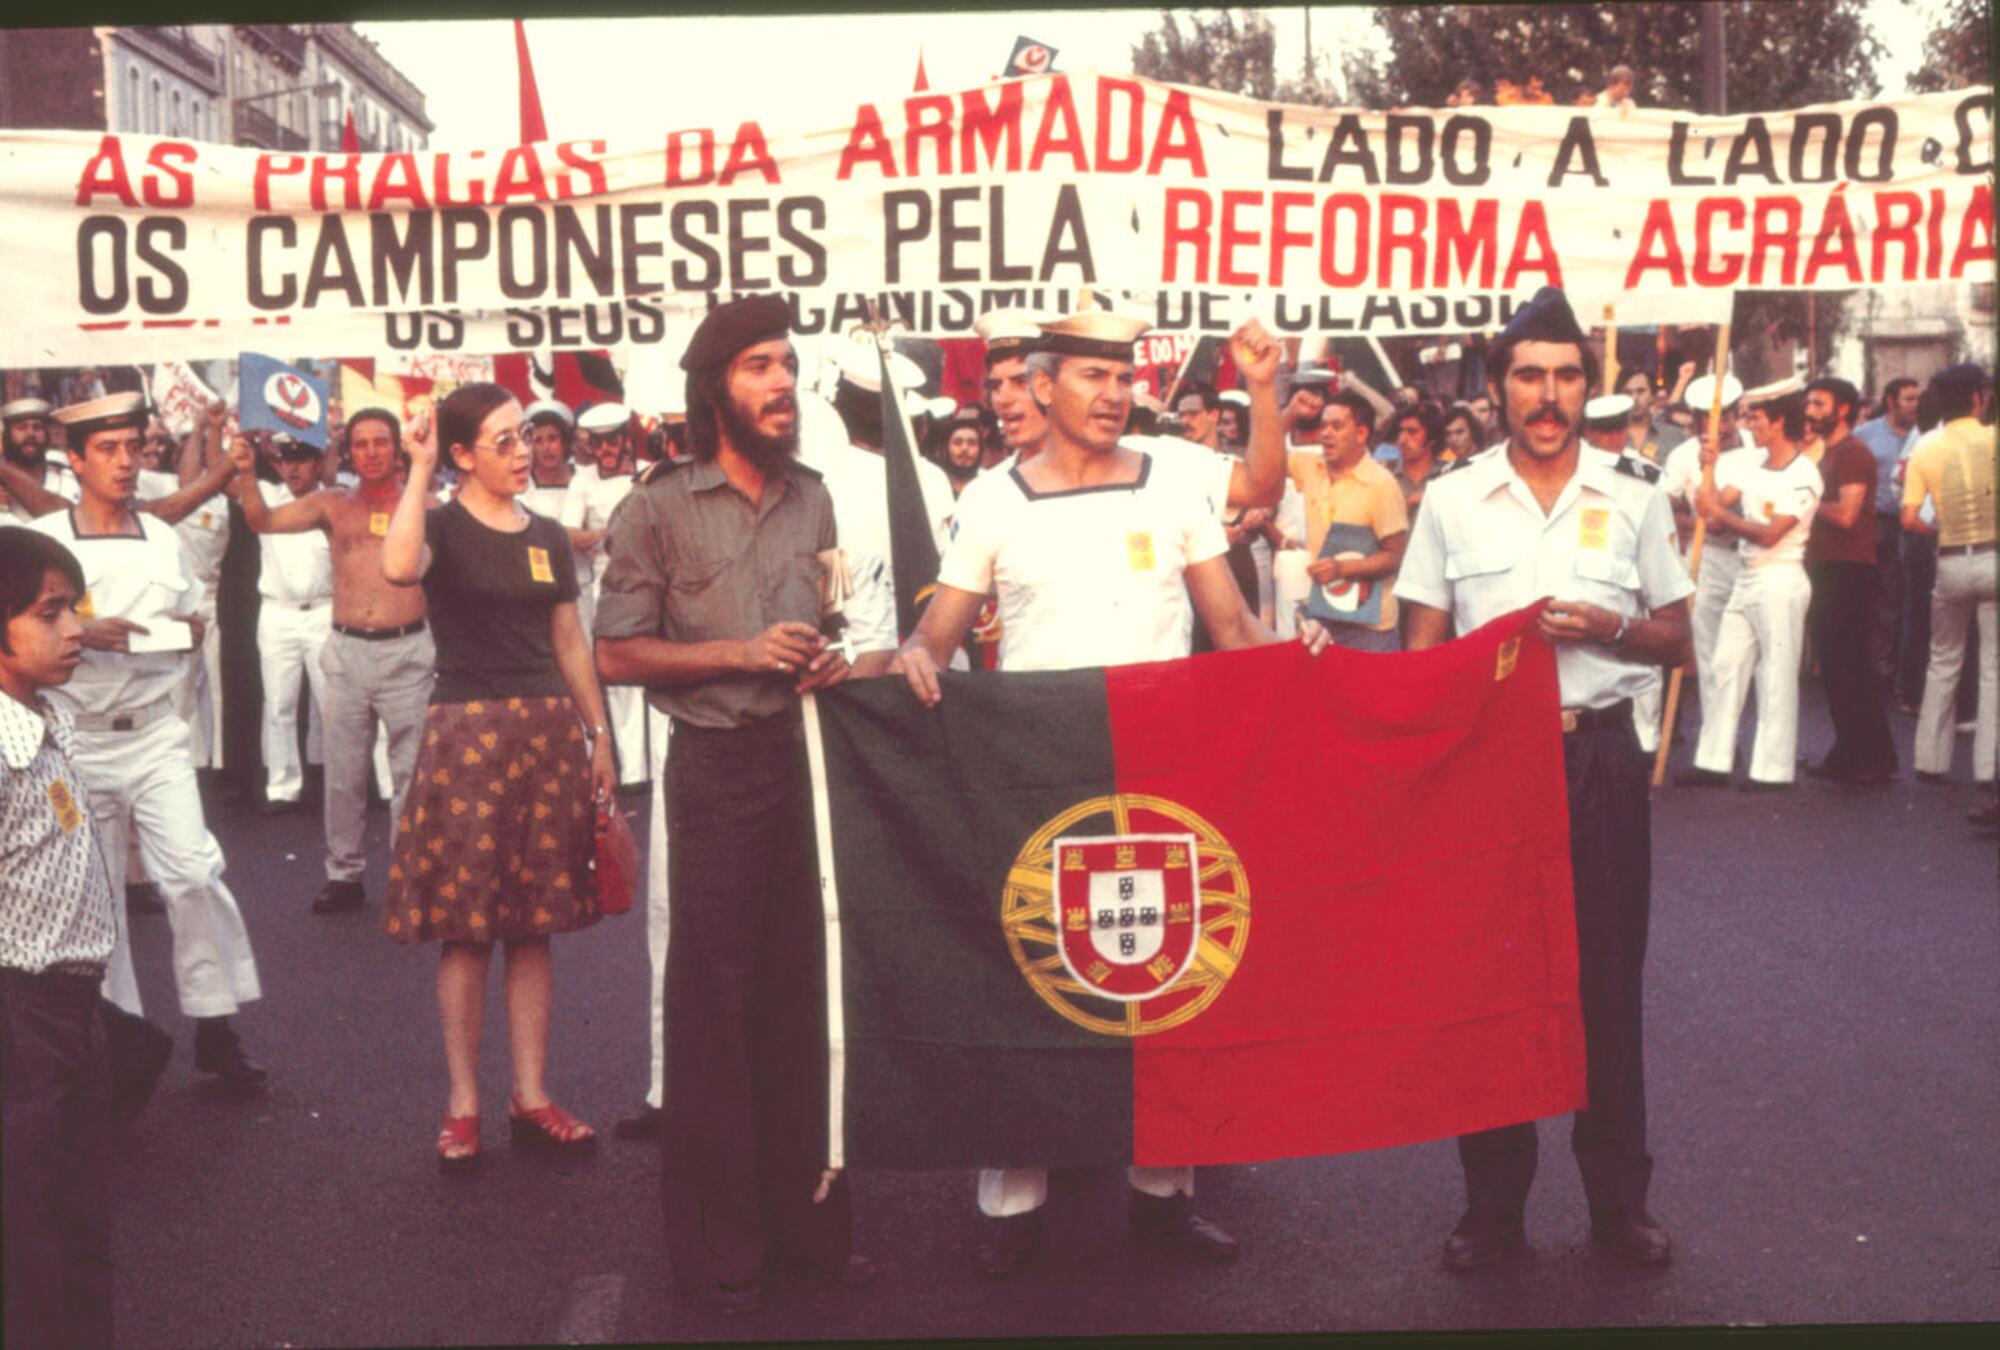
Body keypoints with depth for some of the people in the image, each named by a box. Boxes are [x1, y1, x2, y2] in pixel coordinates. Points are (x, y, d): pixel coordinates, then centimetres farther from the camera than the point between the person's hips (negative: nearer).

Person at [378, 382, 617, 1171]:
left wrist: (599, 736, 14)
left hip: (549, 731, 5)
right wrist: (418, 470, -19)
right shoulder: (442, 527, -3)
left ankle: (531, 1099, 14)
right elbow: (398, 568, -28)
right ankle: (463, 1105, 9)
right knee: (467, 927, -1)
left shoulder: (547, 537, 13)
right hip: (467, 730, -5)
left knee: (536, 923, 7)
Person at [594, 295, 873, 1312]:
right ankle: (714, 1240, 15)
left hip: (808, 755, 4)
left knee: (803, 990, 8)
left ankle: (806, 1210, 22)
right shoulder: (660, 507, -3)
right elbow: (619, 654, -5)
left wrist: (832, 661, 0)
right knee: (713, 999, 2)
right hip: (717, 765, -4)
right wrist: (741, 653, -15)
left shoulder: (814, 499, 11)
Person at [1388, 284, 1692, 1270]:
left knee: (1607, 976, 6)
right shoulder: (1452, 501, 4)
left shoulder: (1634, 501, 5)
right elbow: (1424, 651, 6)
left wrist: (1607, 628, -11)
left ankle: (1618, 1198, 19)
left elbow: (1675, 641, 10)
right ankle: (1493, 1201, 17)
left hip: (1599, 753, 1)